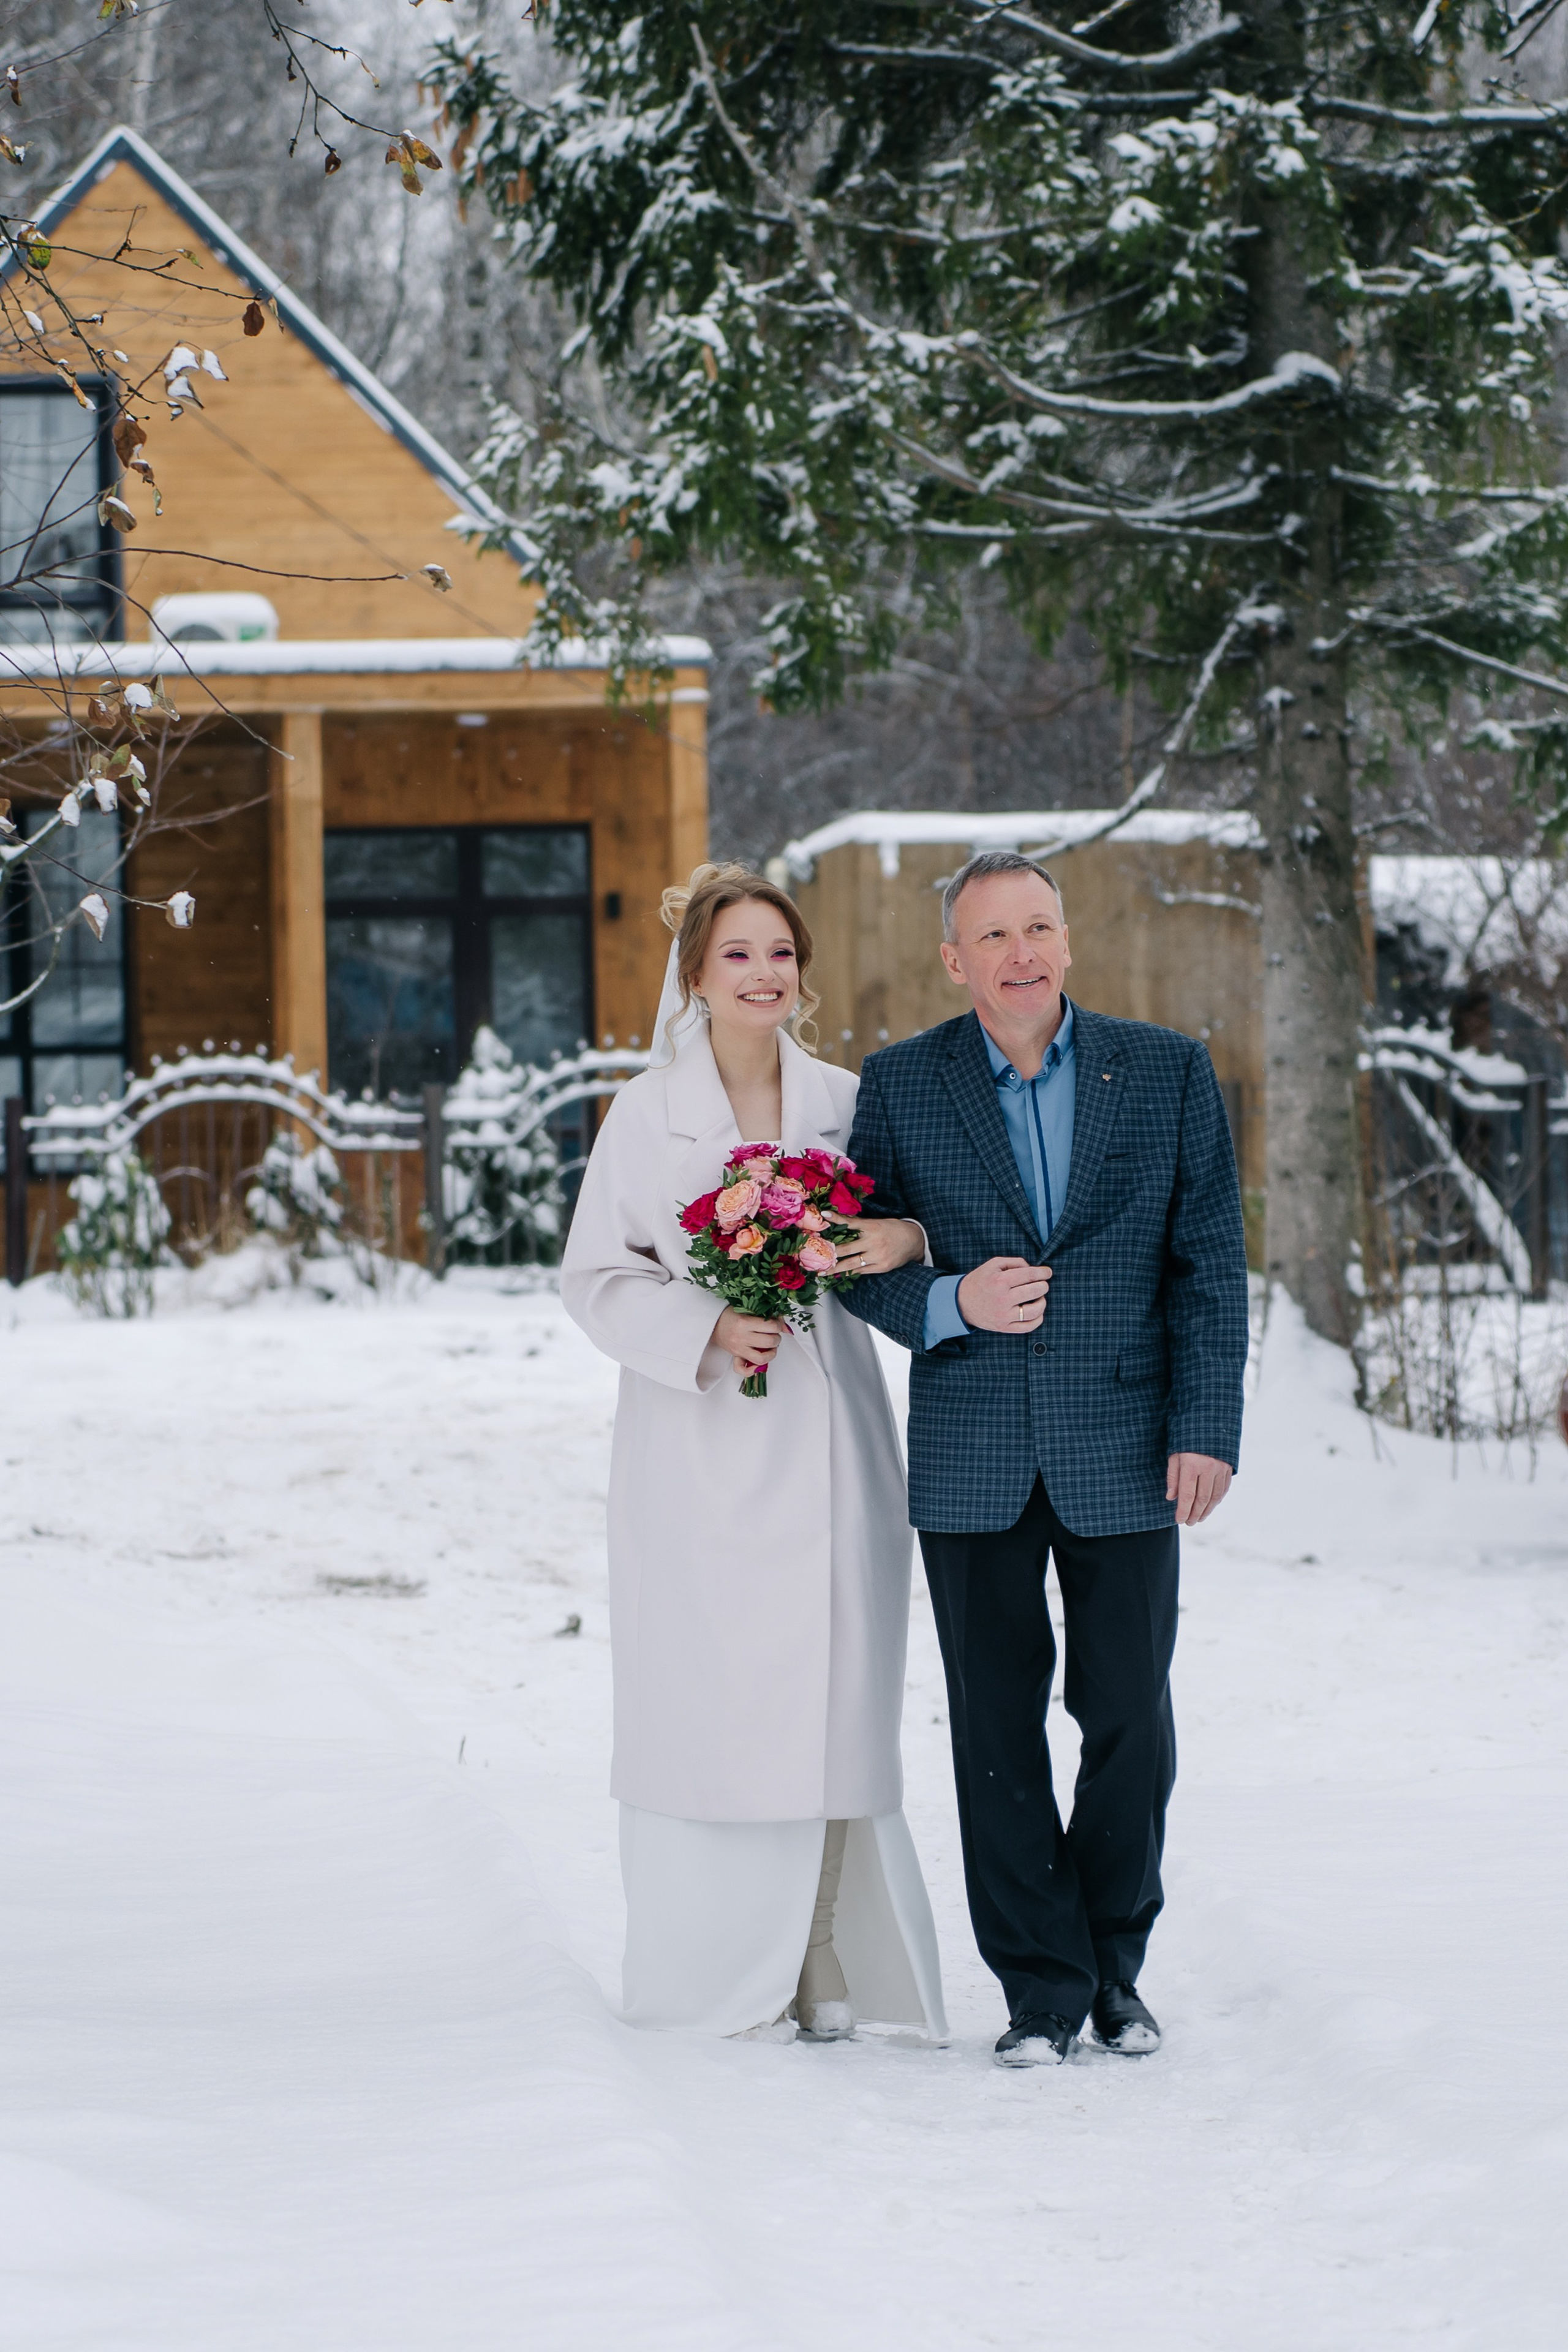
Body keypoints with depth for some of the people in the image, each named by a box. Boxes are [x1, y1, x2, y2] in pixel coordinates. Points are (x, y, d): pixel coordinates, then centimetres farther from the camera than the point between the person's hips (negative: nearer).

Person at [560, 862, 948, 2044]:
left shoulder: (847, 1103, 8)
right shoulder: (648, 1115, 1)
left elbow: (917, 1219, 12)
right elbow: (597, 1276, 1)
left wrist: (909, 1238, -12)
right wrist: (707, 1331, -14)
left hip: (826, 1440, 2)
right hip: (701, 1446, -2)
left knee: (831, 1692, 0)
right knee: (705, 1693, -4)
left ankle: (823, 1968, 8)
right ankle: (720, 1971, 4)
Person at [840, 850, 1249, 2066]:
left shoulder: (1168, 1072, 2)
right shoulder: (901, 1085, 2)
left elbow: (1210, 1263, 2)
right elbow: (860, 1258, 7)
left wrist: (1206, 1430, -5)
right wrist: (950, 1304, -14)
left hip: (1123, 1452, 0)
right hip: (971, 1457, 0)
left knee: (1131, 1720, 3)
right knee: (998, 1729, 2)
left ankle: (1115, 1959, 23)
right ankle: (1042, 1985, 12)